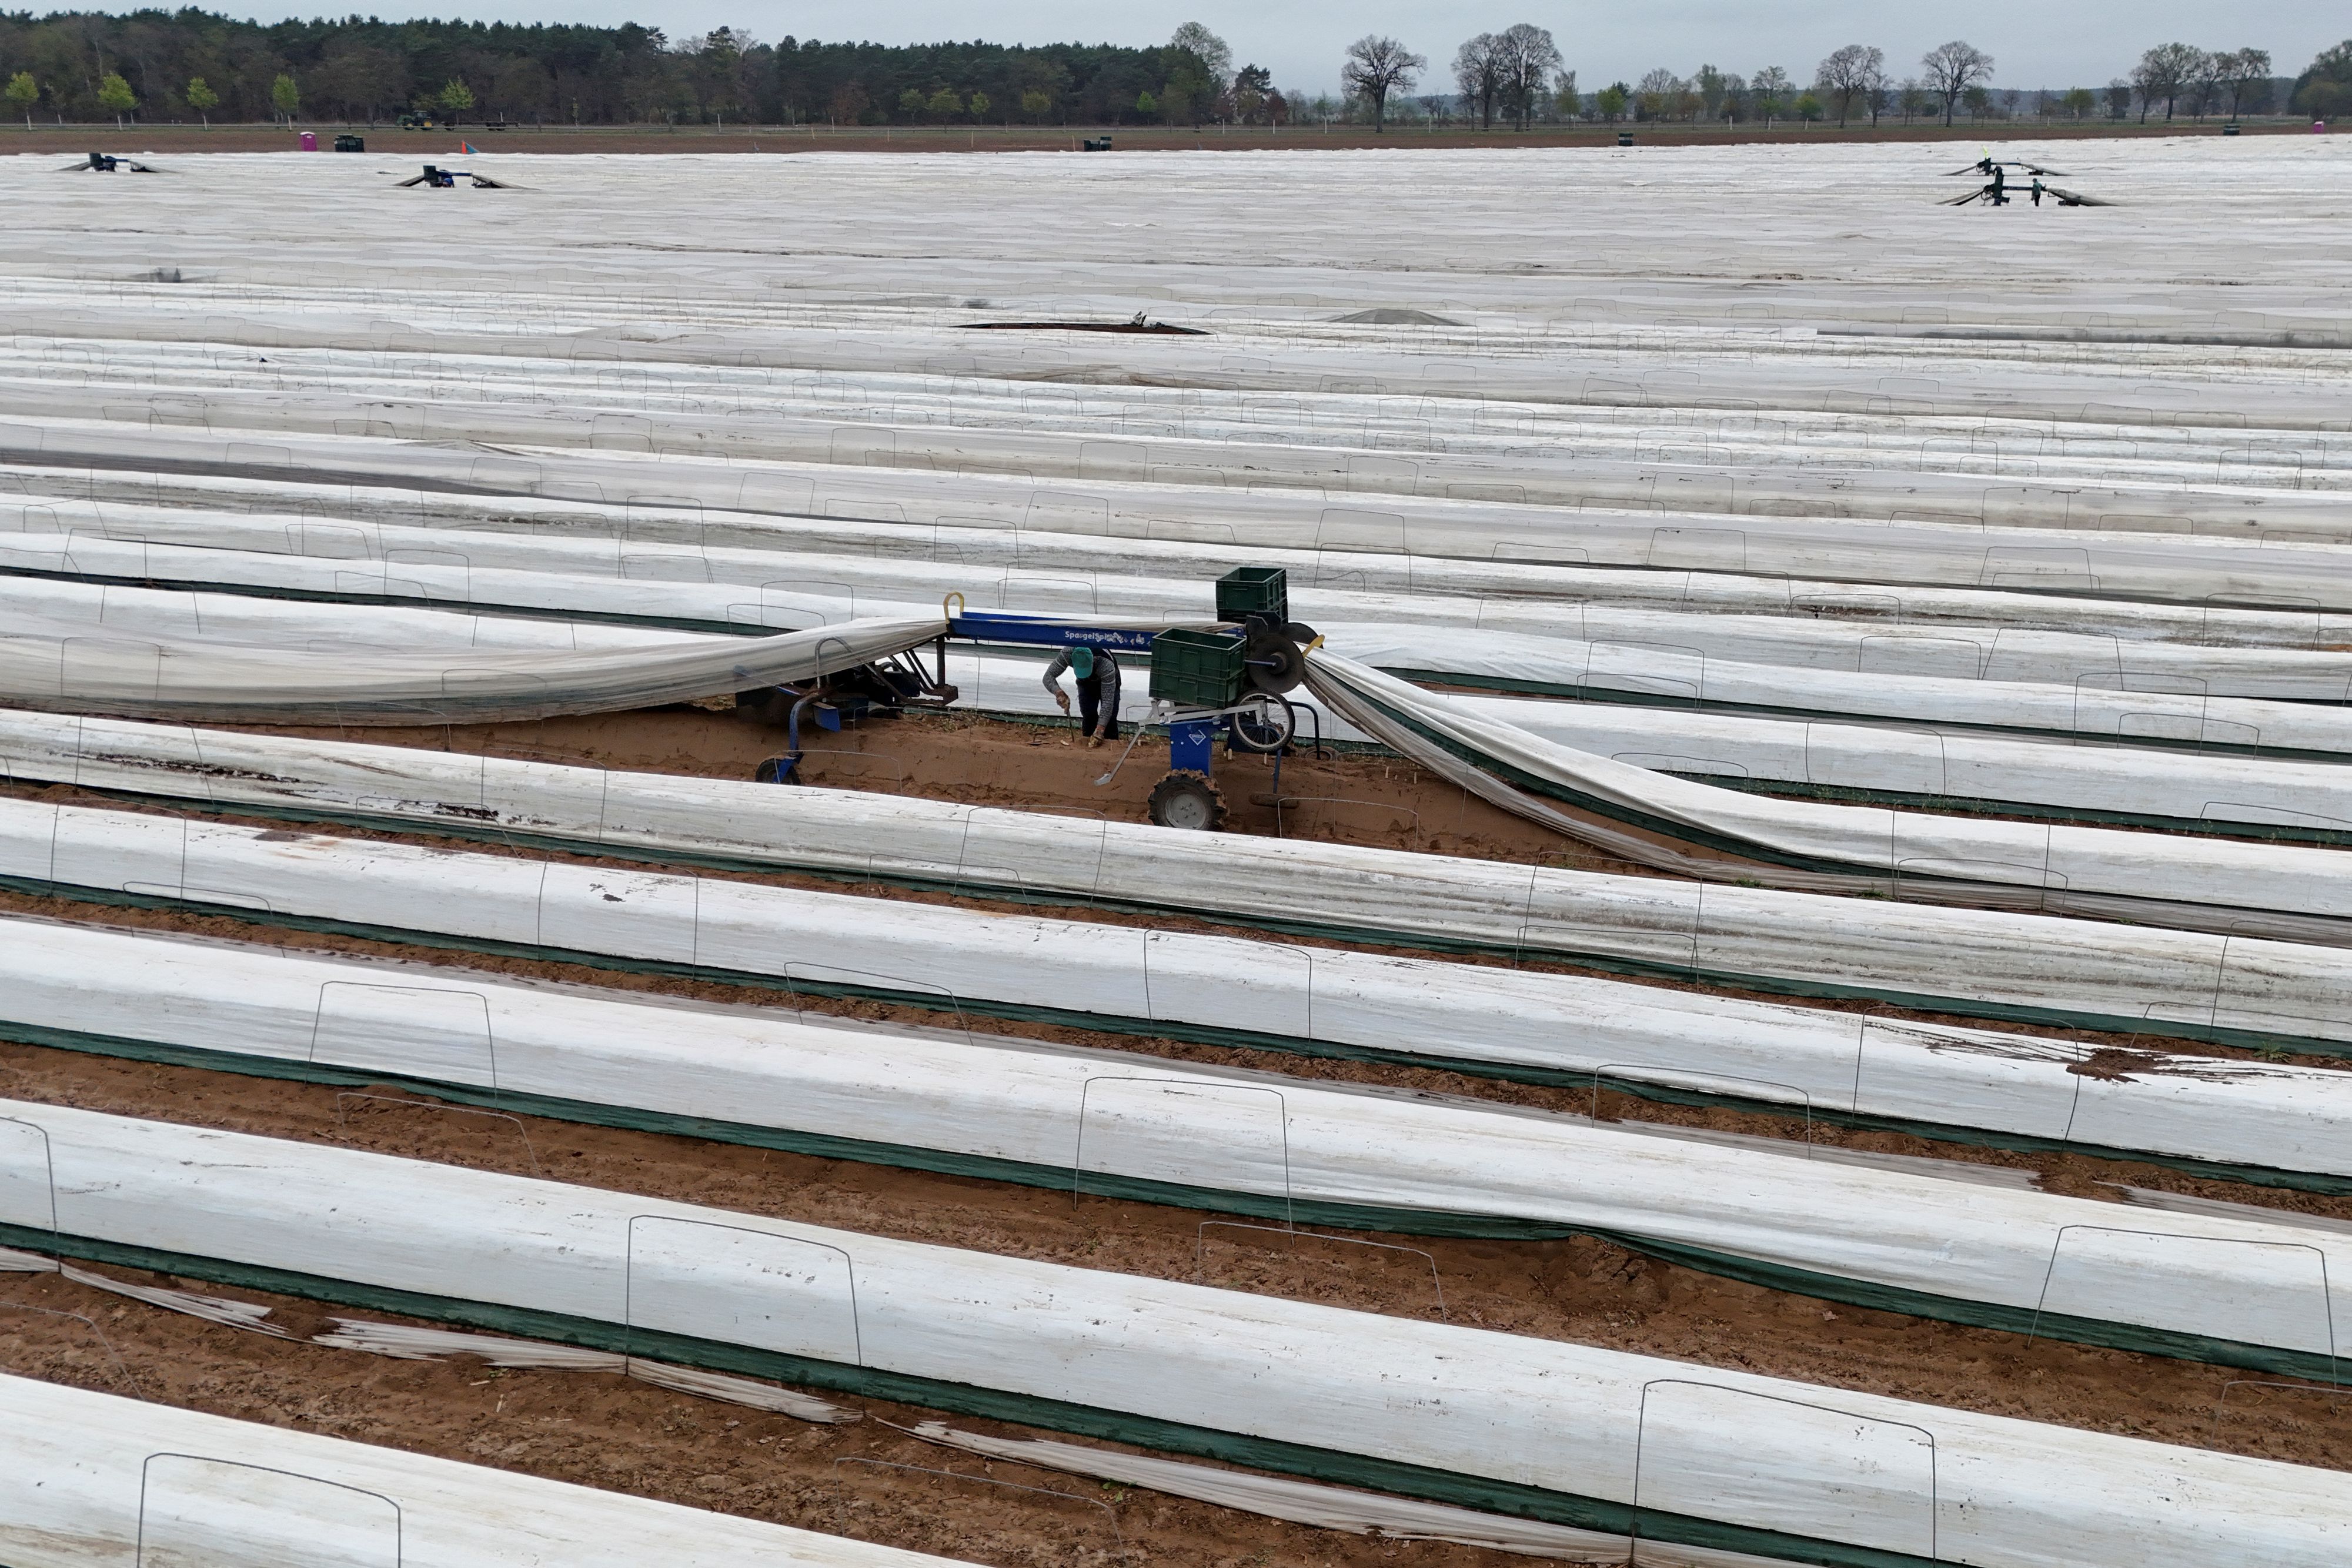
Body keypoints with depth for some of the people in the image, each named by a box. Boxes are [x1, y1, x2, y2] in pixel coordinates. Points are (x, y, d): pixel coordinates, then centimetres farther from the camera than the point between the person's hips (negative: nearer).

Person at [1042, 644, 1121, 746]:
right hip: (1086, 684, 2)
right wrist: (1059, 692, -50)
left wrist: (1100, 730, -50)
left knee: (1109, 718, -13)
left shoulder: (1107, 665, -45)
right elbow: (1048, 676, -29)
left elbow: (1108, 701, -43)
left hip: (1109, 681, -2)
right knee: (1089, 716, -11)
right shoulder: (1067, 654, -38)